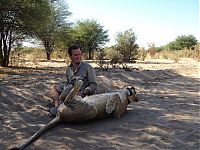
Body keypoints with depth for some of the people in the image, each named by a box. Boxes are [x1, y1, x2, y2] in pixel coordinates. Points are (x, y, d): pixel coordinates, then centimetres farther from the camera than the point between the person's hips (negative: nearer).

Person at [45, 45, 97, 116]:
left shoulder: (88, 67, -9)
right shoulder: (68, 69, 8)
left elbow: (94, 85, -9)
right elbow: (67, 83, 17)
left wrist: (82, 93, -24)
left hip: (85, 94, -6)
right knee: (54, 87, 0)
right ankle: (57, 106, -20)